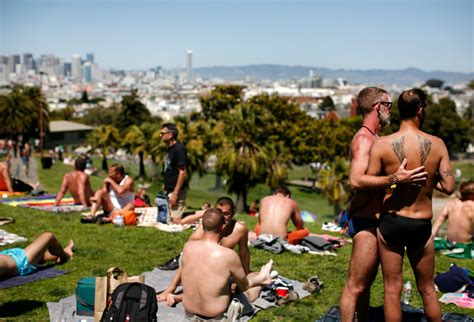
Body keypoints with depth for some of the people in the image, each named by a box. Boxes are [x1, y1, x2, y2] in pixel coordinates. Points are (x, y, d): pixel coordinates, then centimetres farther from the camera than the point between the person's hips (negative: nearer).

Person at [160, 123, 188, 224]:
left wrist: (175, 193, -22)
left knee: (175, 220, -12)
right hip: (168, 191, 10)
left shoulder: (179, 149, -15)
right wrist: (165, 186, 18)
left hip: (176, 191, -10)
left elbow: (183, 172, -19)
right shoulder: (169, 149, 13)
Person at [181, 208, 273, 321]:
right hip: (216, 317, -4)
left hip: (190, 313, 4)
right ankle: (261, 278, 51)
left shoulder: (188, 246, -12)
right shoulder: (228, 255, -27)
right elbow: (243, 285, -9)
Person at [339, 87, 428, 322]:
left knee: (366, 282, 20)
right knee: (355, 286, -6)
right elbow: (356, 180, -31)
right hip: (365, 221, -11)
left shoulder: (373, 138, 16)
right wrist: (395, 179, -37)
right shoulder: (364, 138, -16)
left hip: (373, 219, 11)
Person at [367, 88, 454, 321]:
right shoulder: (437, 144, -7)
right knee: (427, 289, 18)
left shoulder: (381, 145, -11)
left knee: (392, 289, 10)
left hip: (390, 222, -1)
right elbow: (449, 187, -7)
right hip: (422, 224, 1)